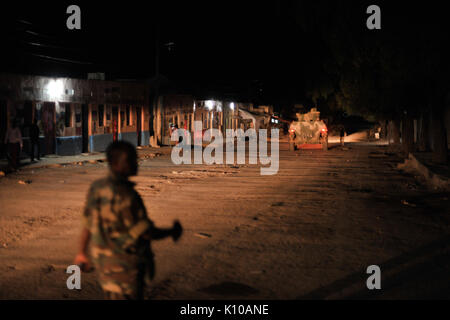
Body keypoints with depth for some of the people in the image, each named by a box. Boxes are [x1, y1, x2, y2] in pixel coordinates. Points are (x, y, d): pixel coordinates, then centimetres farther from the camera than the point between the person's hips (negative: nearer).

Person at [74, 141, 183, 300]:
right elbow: (147, 233, -20)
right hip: (125, 266, -8)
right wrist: (172, 232, -3)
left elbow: (87, 225, 7)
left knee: (113, 297, 24)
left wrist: (82, 253, 20)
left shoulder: (96, 187, -3)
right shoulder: (125, 196, -27)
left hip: (102, 257, 8)